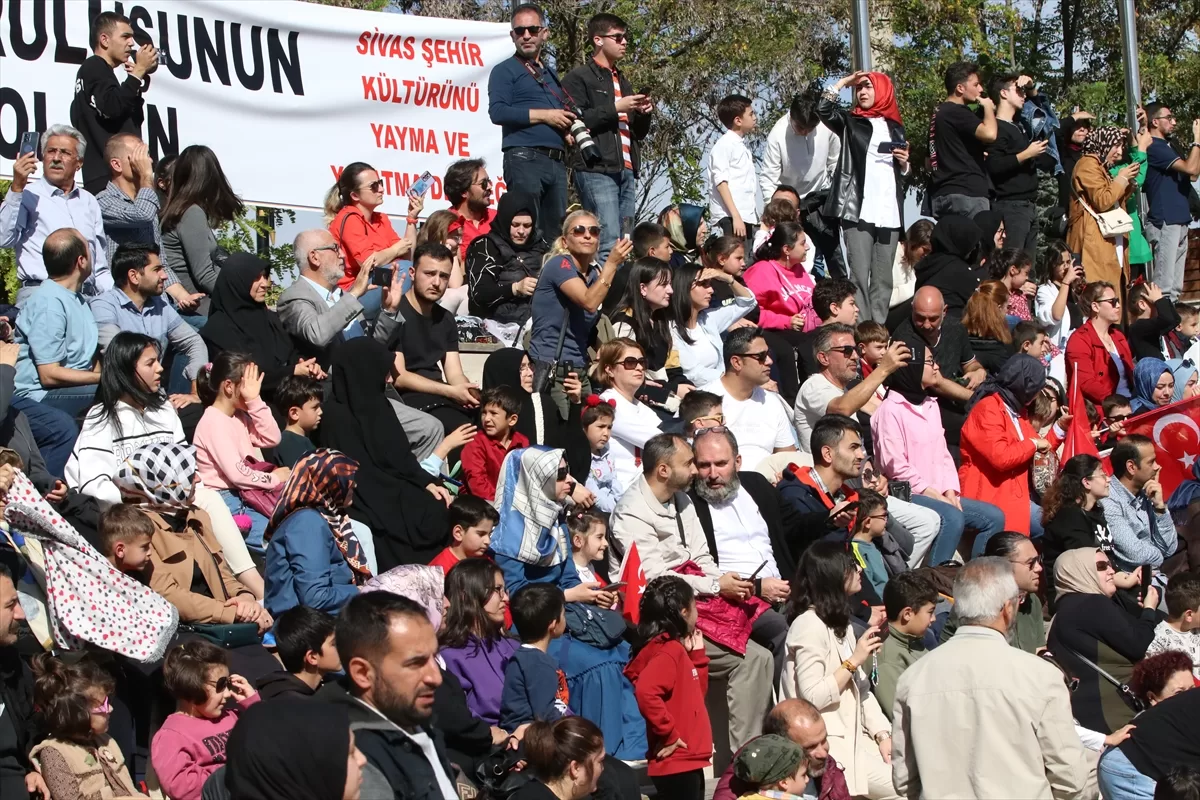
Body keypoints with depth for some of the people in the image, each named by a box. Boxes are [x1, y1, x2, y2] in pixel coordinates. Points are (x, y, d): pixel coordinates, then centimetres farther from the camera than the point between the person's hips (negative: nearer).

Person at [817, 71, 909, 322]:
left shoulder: (896, 127, 20)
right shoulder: (850, 122, 10)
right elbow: (823, 109, -10)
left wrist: (905, 162, 6)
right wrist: (843, 83, -1)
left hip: (889, 213, 4)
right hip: (858, 210, -3)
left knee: (884, 277, 4)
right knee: (859, 274, -9)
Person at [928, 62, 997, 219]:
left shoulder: (939, 113, 20)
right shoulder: (957, 112, -10)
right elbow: (989, 134, -25)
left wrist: (975, 154, 28)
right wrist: (988, 107, -4)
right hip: (966, 193, -10)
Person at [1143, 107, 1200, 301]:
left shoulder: (1167, 146, 20)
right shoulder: (1154, 148, -11)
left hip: (1179, 222, 10)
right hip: (1164, 222, -10)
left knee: (1176, 286, 10)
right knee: (1164, 285, -12)